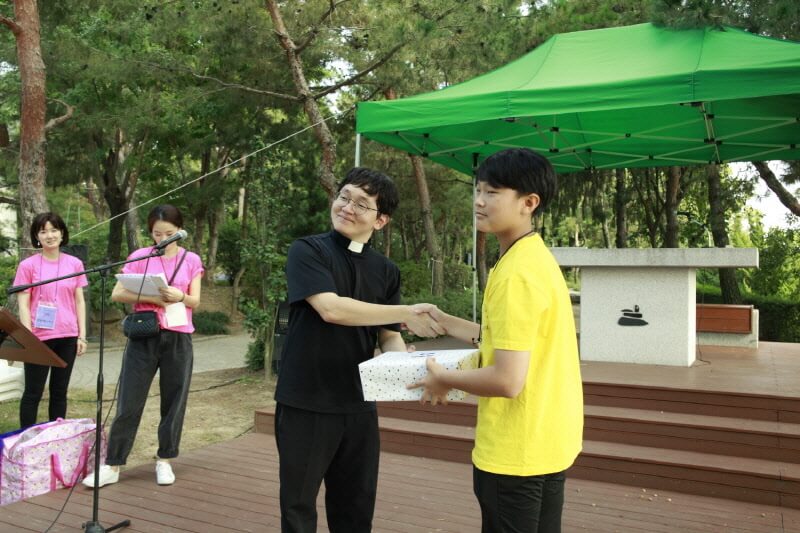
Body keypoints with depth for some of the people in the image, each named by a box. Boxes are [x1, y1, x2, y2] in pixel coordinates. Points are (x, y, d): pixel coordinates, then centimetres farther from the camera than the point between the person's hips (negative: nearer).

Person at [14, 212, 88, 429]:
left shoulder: (75, 264, 6)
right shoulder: (28, 265, -1)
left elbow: (79, 301, 8)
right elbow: (23, 305, -3)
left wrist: (82, 335, 4)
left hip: (67, 337, 3)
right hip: (39, 337, -2)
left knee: (60, 391, 11)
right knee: (33, 392, 5)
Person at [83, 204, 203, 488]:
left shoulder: (191, 260, 4)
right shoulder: (140, 257, 1)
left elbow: (195, 301, 2)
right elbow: (117, 293, -2)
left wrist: (179, 297, -20)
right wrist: (149, 297, -17)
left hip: (178, 339, 1)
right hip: (144, 336, -1)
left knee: (174, 401, 7)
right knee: (129, 401, 0)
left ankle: (164, 461, 20)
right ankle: (112, 465, 9)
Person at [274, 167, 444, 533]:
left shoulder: (386, 271, 7)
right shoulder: (307, 251, -8)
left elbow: (389, 337, 8)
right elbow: (331, 309, -22)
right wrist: (408, 314, -21)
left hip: (359, 406, 4)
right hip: (305, 403, -4)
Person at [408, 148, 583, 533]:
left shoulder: (517, 273, -23)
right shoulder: (533, 257, 7)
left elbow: (507, 380, -27)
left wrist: (444, 379, -10)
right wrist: (444, 322, 16)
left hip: (516, 453, -9)